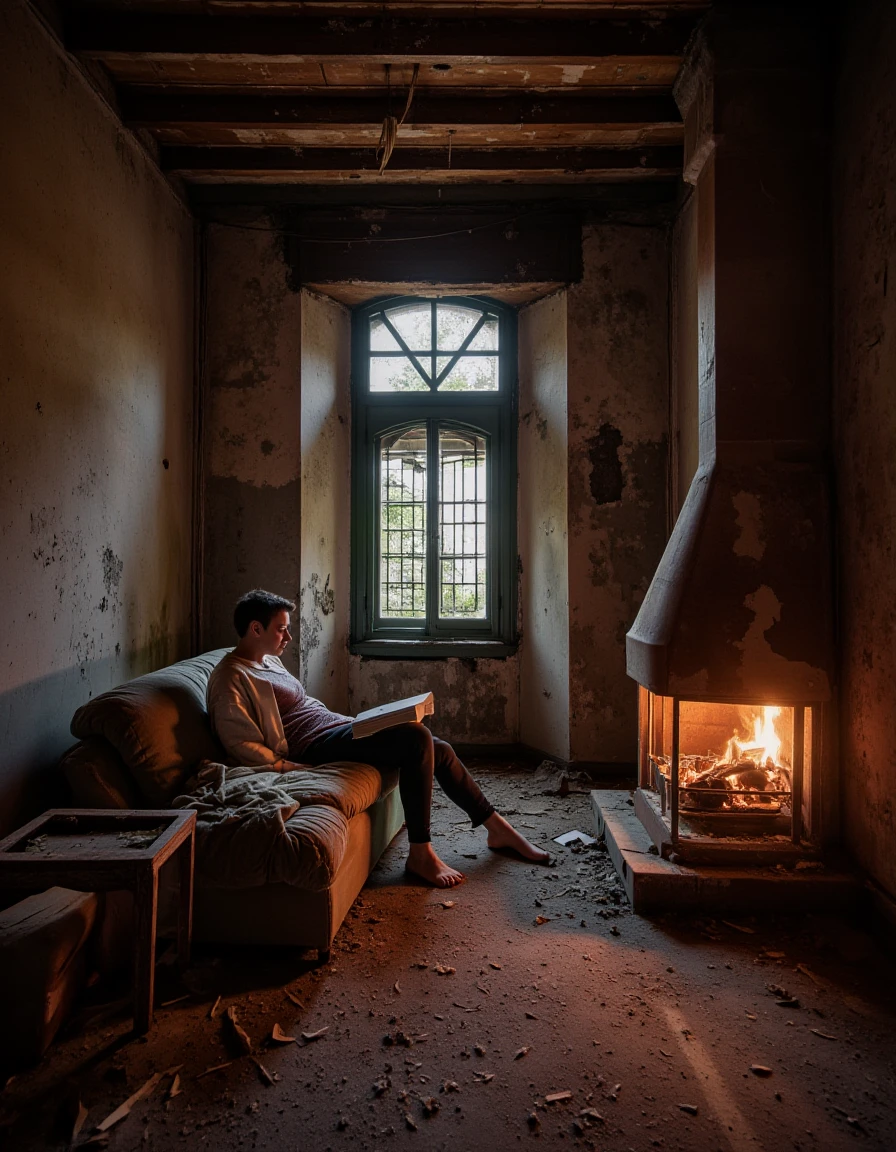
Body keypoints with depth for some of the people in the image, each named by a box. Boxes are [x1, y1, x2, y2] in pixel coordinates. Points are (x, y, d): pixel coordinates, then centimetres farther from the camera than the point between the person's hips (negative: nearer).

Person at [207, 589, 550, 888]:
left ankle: (498, 829, 17)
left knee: (439, 750, 2)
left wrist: (351, 722, 12)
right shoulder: (230, 678, -11)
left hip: (336, 725, 10)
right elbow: (242, 746, -18)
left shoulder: (268, 661, 18)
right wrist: (297, 770, -21)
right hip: (317, 746, -10)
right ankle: (420, 855, -16)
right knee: (417, 737, -27)